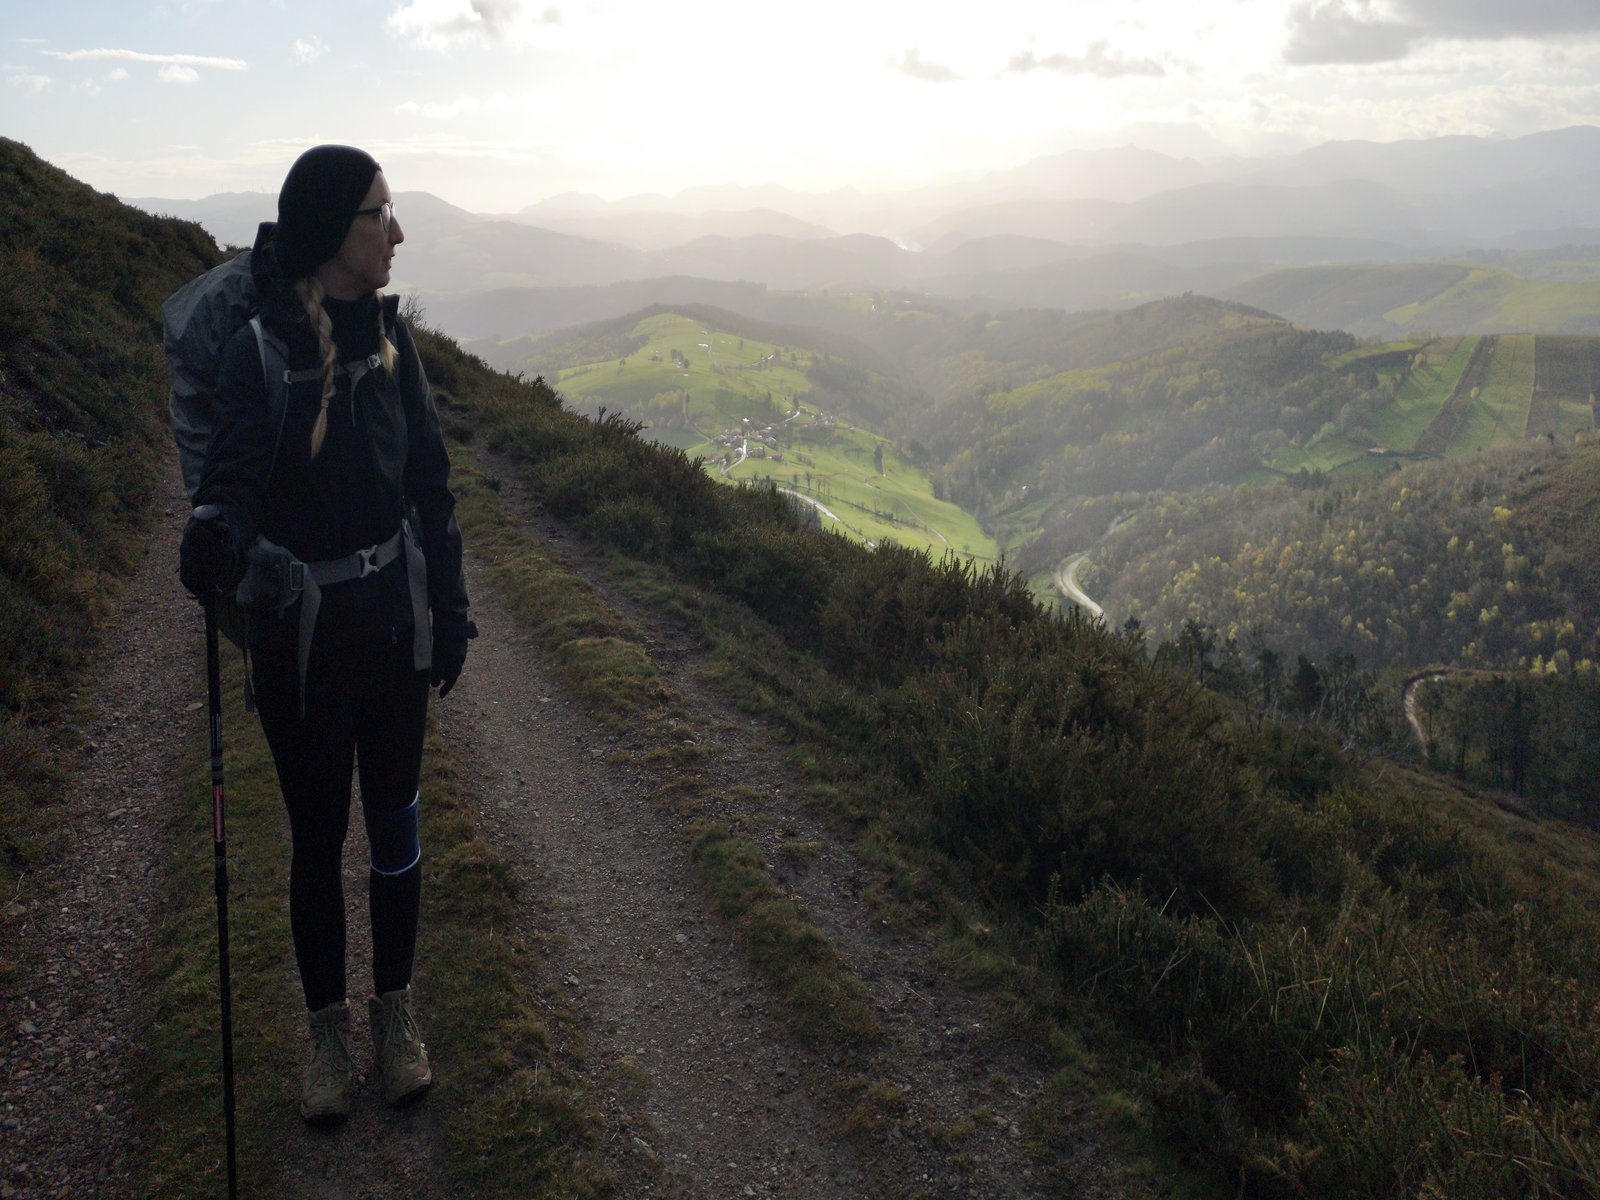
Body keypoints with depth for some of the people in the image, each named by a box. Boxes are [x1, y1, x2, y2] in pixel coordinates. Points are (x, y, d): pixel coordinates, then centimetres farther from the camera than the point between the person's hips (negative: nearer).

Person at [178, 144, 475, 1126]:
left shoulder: (388, 331, -1)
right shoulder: (261, 346, -15)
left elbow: (431, 479, 4)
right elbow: (234, 479, -22)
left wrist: (451, 607, 5)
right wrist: (219, 539, -46)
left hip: (395, 622, 3)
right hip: (300, 635, -3)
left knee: (394, 824, 14)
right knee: (318, 837, 12)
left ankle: (396, 1014, 34)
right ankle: (329, 1029, 33)